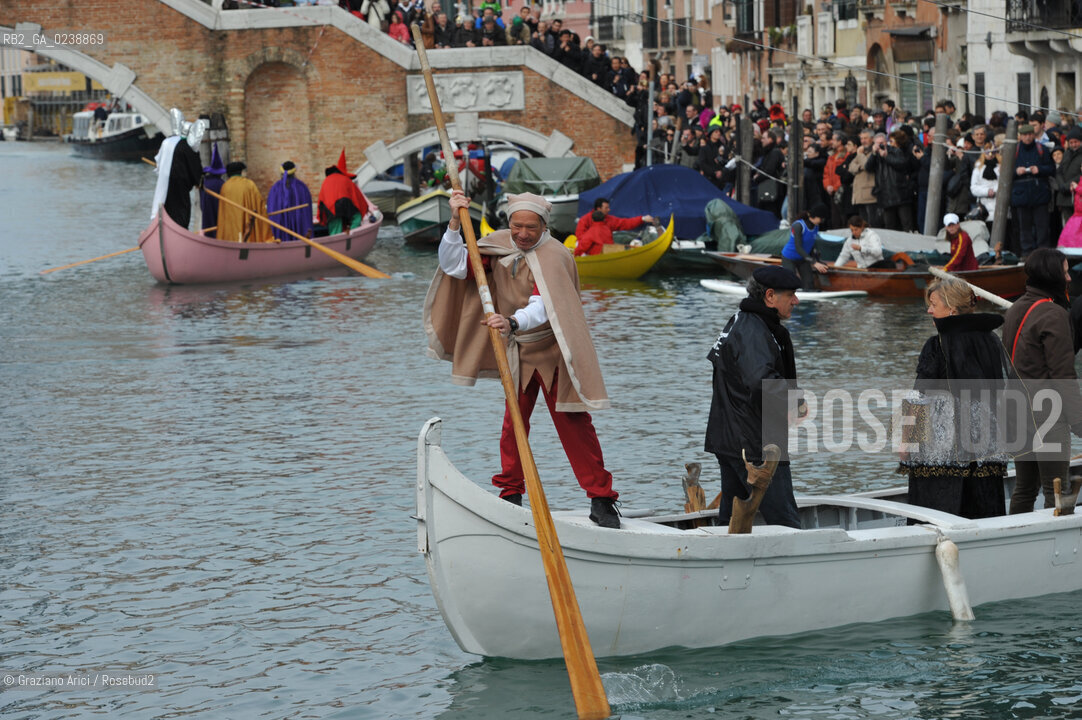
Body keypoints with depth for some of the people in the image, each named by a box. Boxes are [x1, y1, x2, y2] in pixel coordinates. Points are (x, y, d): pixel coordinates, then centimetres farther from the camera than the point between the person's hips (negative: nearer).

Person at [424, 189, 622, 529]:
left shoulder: (554, 256, -21)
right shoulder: (497, 246, -3)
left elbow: (542, 306, -34)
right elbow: (454, 266, -9)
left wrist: (513, 322, -53)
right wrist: (455, 223, -21)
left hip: (553, 350, -5)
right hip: (518, 351, 5)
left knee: (573, 423, -8)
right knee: (513, 421, 7)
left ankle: (601, 500, -6)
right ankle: (510, 494, 18)